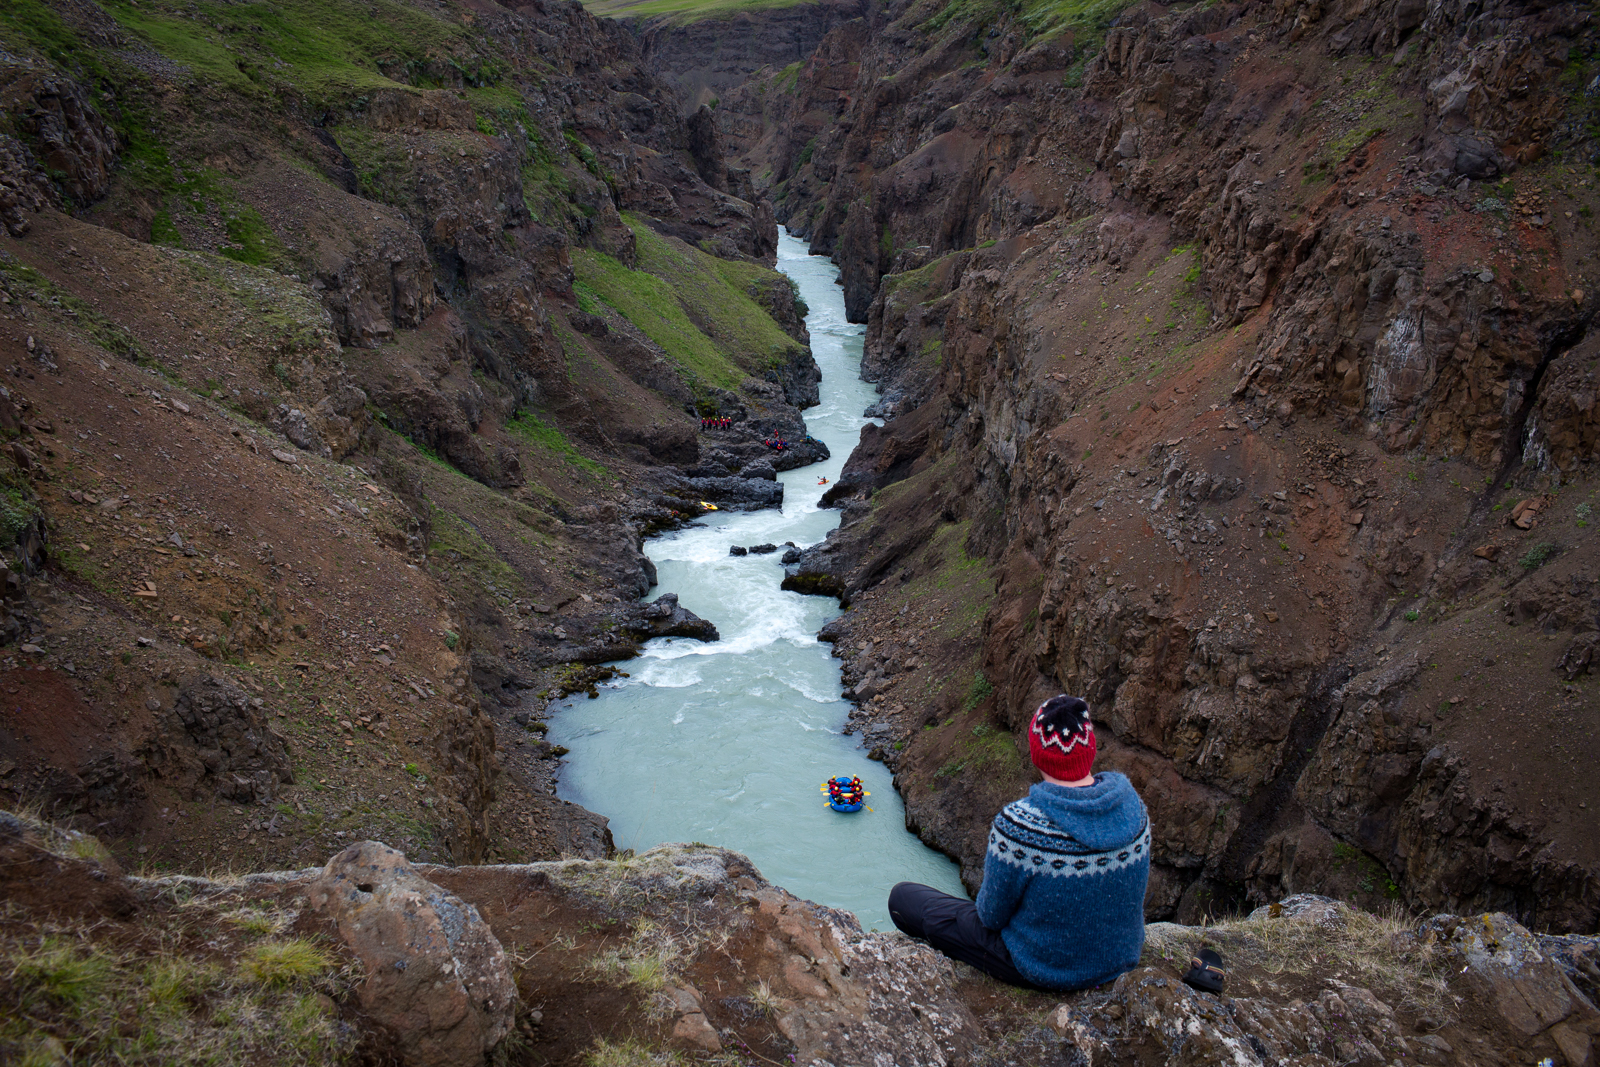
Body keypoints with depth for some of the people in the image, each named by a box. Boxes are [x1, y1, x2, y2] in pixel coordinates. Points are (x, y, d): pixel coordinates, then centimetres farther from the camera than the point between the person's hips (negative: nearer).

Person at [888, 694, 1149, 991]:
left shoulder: (1018, 825, -33)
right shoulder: (1132, 802, -16)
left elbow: (992, 916, -18)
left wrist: (986, 910, 5)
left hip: (1044, 969, -6)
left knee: (902, 897, 9)